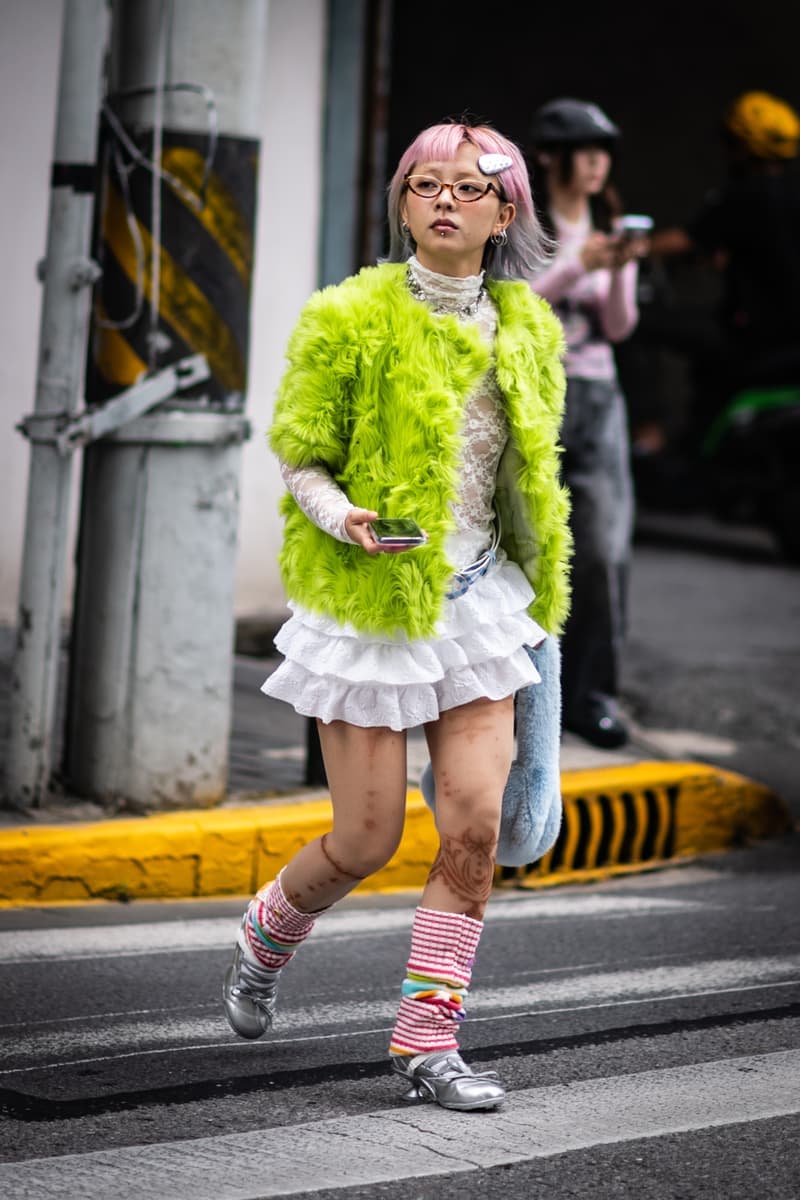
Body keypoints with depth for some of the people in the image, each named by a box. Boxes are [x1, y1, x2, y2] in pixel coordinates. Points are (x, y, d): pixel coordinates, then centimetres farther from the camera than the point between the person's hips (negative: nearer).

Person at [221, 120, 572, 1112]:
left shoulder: (526, 330, 6)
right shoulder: (349, 319, -8)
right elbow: (299, 459, -4)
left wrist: (535, 594, 18)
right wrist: (344, 520, -24)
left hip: (476, 598, 4)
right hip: (371, 602, -4)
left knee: (474, 828, -6)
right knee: (366, 842, 0)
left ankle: (427, 1041, 5)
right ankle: (266, 934, 33)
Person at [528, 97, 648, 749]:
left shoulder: (609, 228, 11)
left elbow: (619, 327, 7)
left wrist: (619, 271, -11)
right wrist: (577, 266, -16)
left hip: (594, 396, 4)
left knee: (604, 550, -6)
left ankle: (592, 694, 2)